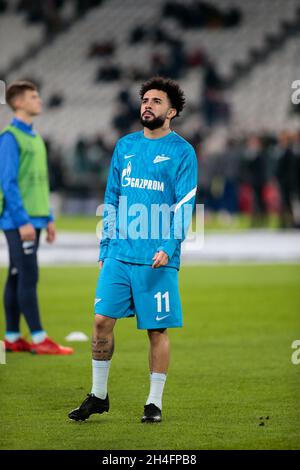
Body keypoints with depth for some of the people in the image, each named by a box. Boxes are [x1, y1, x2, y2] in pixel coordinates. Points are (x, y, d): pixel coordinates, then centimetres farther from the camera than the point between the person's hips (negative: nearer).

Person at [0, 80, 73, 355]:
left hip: (33, 219, 9)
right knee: (28, 277, -9)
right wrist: (22, 221, -20)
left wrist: (48, 218, 18)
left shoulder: (35, 137, 17)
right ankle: (39, 340, -10)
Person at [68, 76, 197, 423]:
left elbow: (184, 205, -8)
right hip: (119, 253, 4)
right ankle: (98, 395, 13)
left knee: (157, 330, 1)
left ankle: (155, 403, 11)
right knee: (102, 319, 0)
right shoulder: (125, 146, 13)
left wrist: (168, 248, -19)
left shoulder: (182, 152, -2)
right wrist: (104, 248, 13)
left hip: (157, 259, -4)